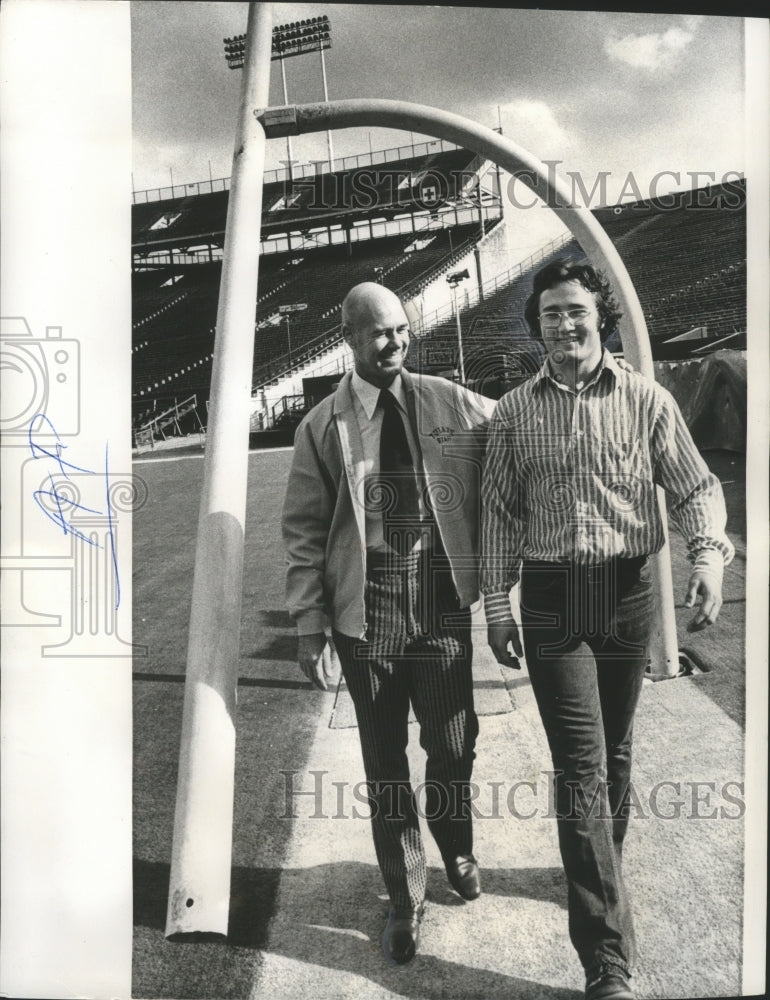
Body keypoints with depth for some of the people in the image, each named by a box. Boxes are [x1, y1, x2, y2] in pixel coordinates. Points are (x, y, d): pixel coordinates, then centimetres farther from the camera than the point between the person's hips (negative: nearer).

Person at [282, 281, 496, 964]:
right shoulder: (323, 426, -1)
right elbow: (304, 532, -1)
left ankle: (456, 851, 45)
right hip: (366, 607, -1)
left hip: (442, 599, 1)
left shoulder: (451, 404, 3)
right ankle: (405, 898, 31)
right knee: (385, 757, 10)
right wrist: (311, 626, -5)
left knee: (453, 742, 13)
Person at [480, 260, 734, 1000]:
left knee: (614, 754, 16)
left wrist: (708, 555, -19)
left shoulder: (646, 401, -1)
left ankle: (599, 879, 43)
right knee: (581, 767, -3)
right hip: (551, 599, -1)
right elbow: (500, 513, 5)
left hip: (628, 593, 1)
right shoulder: (513, 412, 2)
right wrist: (497, 604, 3)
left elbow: (694, 486, -1)